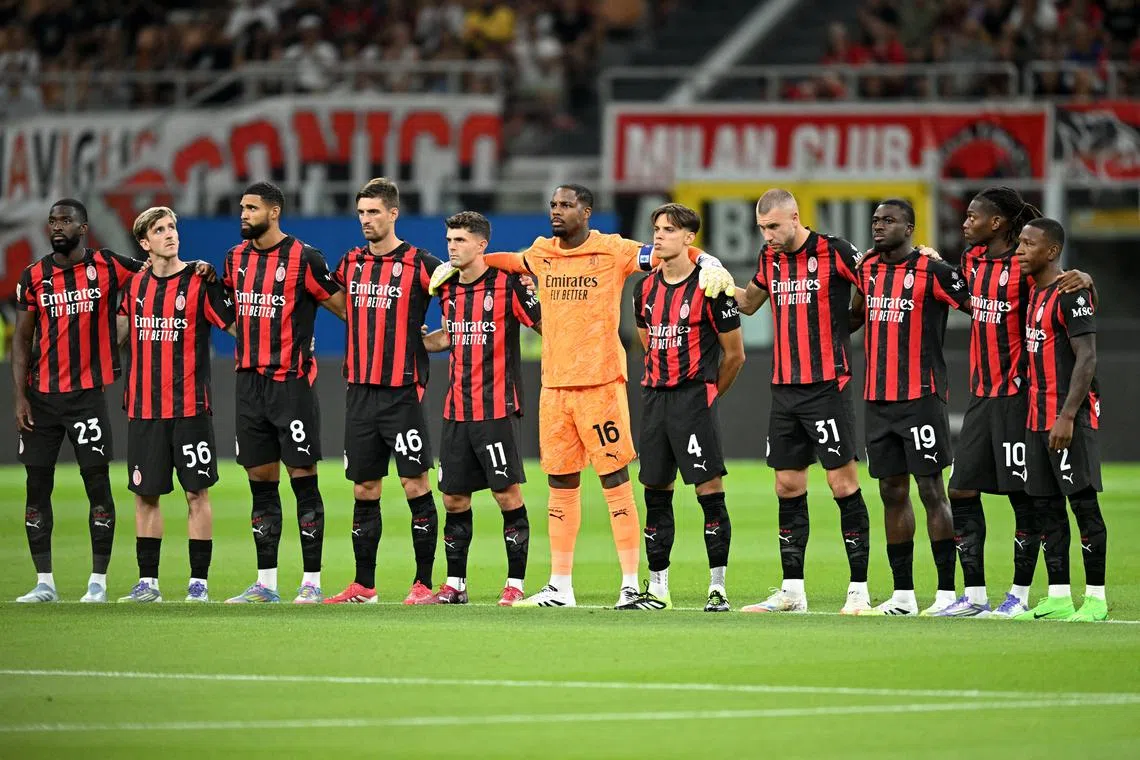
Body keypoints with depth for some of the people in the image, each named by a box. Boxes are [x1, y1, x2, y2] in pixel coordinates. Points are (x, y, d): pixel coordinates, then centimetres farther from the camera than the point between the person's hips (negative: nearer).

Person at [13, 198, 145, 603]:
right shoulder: (34, 276, 6)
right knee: (37, 486, 3)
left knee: (97, 485, -3)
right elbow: (22, 340, 8)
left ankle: (98, 582, 4)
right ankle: (44, 582, 9)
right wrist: (20, 397, 1)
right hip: (41, 397, 3)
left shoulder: (108, 267, 0)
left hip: (88, 394, -3)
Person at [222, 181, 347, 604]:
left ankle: (311, 581, -1)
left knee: (302, 479, -4)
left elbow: (343, 308, -3)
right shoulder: (236, 258, 11)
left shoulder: (304, 258, -8)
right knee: (261, 482, 8)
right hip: (249, 380, 6)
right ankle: (266, 582, 12)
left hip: (291, 380, -6)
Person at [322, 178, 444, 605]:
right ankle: (363, 585, 14)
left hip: (402, 391, -5)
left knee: (415, 483, -5)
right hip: (360, 390, 5)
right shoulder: (350, 264, 10)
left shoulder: (420, 264, -5)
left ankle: (423, 583, 0)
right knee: (364, 489, 8)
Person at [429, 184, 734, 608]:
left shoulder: (611, 251, -4)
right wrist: (458, 264, 27)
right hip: (553, 386, 5)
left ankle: (632, 584, -2)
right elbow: (507, 261, 32)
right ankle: (560, 588, 15)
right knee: (560, 485, 9)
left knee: (615, 479, -5)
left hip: (600, 383, -5)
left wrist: (711, 266, -21)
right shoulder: (541, 254, 12)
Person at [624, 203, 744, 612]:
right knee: (656, 493, 8)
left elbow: (734, 354, 0)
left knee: (709, 491, -7)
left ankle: (717, 588, -4)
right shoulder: (646, 290, 10)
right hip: (655, 396, 6)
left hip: (695, 398, -6)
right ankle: (657, 589, 14)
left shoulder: (709, 287, -8)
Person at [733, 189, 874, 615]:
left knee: (843, 483, -5)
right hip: (784, 389, 6)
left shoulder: (833, 252, -9)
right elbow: (750, 303, 27)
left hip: (827, 388, -6)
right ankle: (792, 591, 13)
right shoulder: (770, 258, 11)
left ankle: (859, 590, -2)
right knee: (788, 486, 7)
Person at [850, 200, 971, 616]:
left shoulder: (932, 271, -8)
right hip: (878, 399, 7)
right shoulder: (868, 268, 12)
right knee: (892, 492, 8)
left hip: (921, 398, -7)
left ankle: (946, 592, -3)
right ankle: (903, 594, 13)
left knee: (931, 491, -5)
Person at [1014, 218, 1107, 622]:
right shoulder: (1034, 293, 16)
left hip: (1070, 417, -9)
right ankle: (1058, 597, 14)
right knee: (1046, 504, 9)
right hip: (1038, 416, 9)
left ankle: (1095, 599, -3)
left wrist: (1067, 416, -22)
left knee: (1082, 500, -6)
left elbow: (1086, 358, -17)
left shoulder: (1071, 294, -12)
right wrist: (1037, 414, 17)